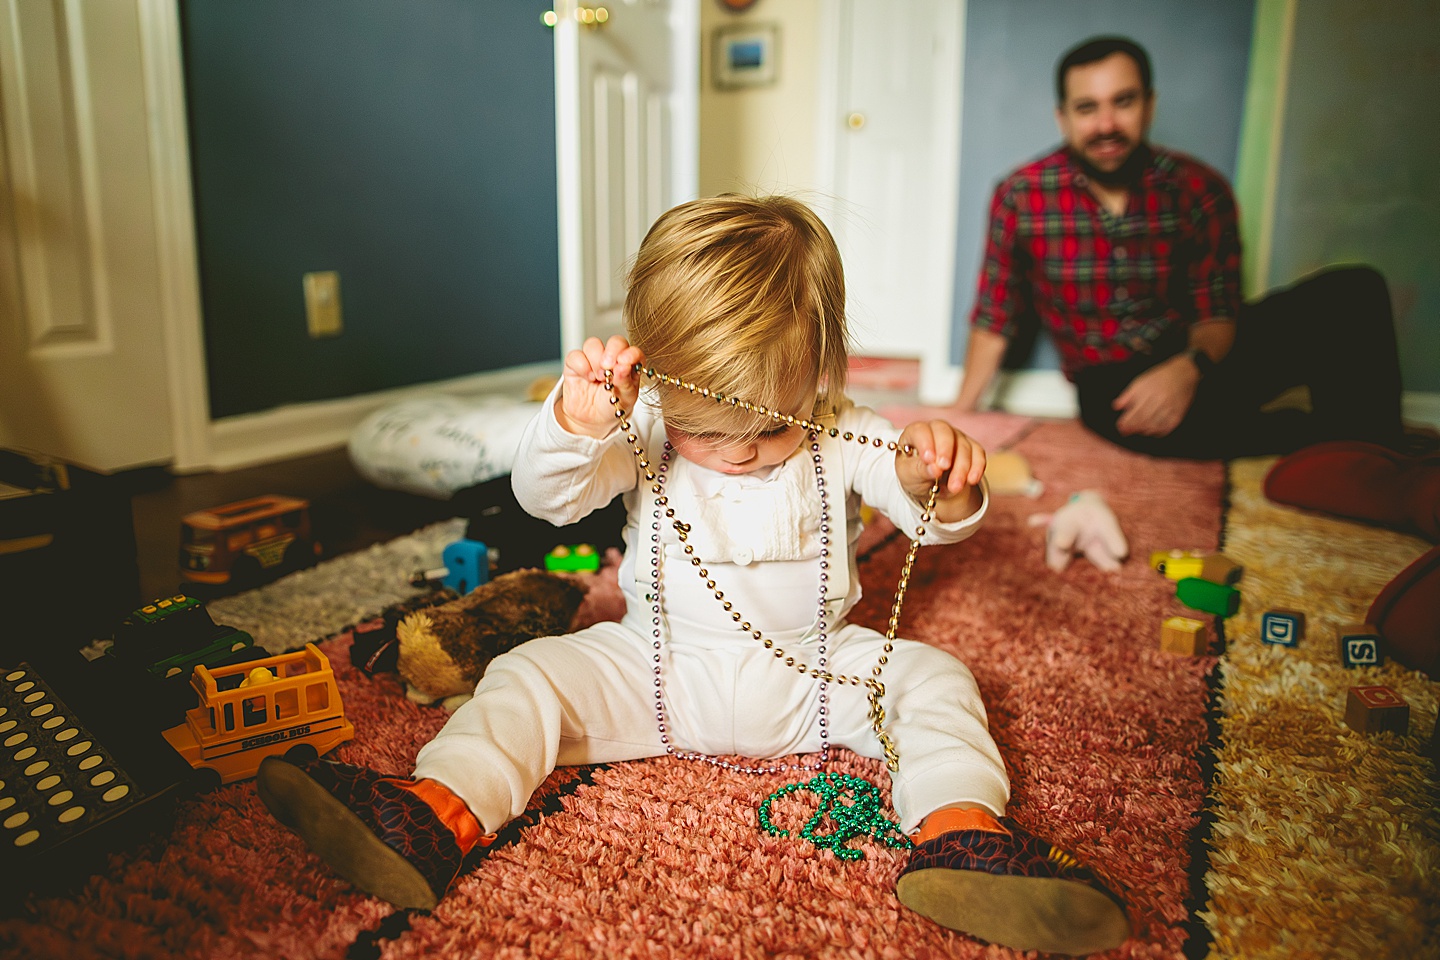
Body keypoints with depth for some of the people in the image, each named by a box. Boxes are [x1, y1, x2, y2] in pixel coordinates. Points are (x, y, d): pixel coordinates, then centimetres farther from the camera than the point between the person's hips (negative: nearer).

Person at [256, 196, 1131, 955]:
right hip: (659, 673, 0)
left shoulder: (839, 441, -10)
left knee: (932, 677, -17)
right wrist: (576, 423, -40)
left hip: (815, 674, 1)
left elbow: (939, 515, -12)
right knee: (532, 675, -16)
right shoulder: (642, 432, -10)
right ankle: (435, 818, -28)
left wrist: (939, 481, -37)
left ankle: (964, 837, -32)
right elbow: (546, 496, -19)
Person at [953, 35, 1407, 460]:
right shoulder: (1020, 196, -7)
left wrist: (1188, 368, -27)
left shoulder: (1199, 190, -4)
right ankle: (1326, 437, -15)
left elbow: (1217, 315, -3)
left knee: (1356, 291, -20)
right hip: (1110, 383, -2)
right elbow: (993, 322, -1)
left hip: (1196, 363, 3)